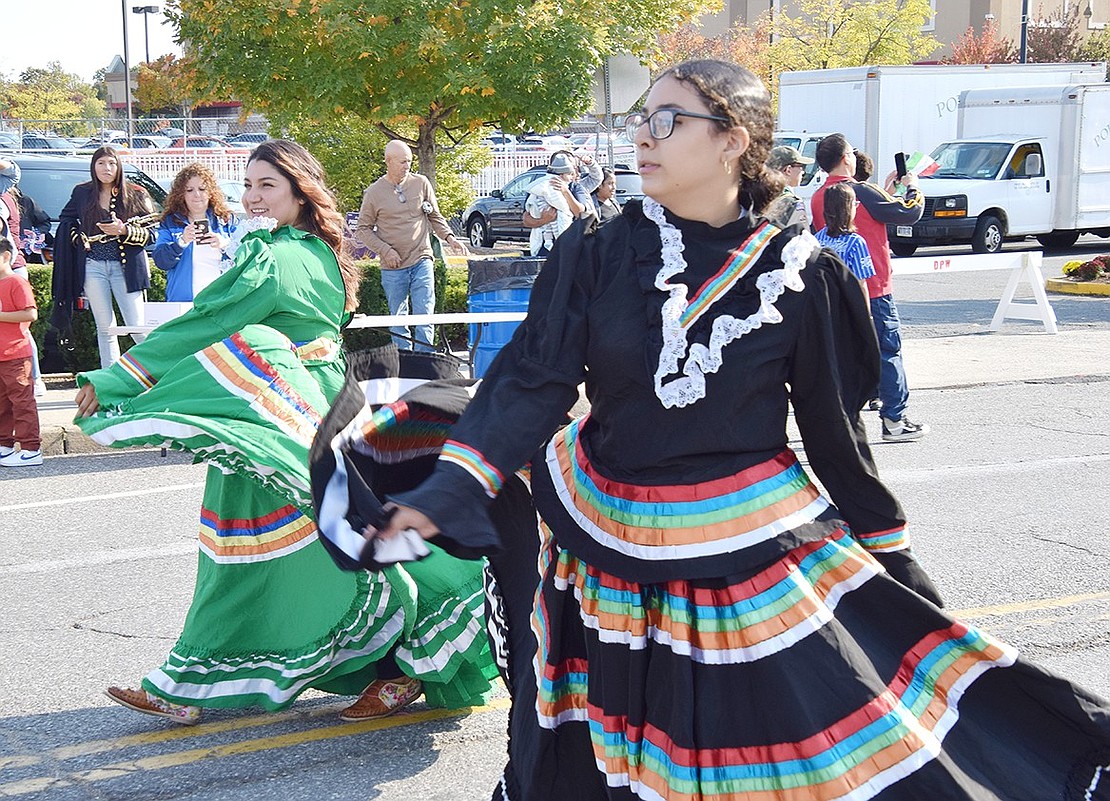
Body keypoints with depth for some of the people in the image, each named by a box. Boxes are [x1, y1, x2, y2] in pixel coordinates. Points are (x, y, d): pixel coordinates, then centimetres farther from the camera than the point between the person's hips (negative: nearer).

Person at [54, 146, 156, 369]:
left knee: (137, 328, -9)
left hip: (126, 267, -2)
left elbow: (150, 234, 0)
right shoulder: (82, 193, 10)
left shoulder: (135, 195, 2)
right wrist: (78, 238, 6)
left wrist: (124, 231, -17)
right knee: (105, 328, 5)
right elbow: (66, 219, 24)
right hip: (92, 267, 3)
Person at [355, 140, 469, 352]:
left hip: (422, 261, 1)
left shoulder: (421, 183, 5)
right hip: (393, 269, 0)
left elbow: (435, 217, 14)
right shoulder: (374, 192, 0)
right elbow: (363, 229, 5)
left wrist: (449, 238, -2)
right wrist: (385, 250, -7)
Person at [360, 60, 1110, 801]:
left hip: (750, 543, -1)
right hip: (612, 545, 2)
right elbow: (533, 380, -10)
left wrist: (891, 553, 7)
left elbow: (835, 428, 1)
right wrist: (447, 491, -23)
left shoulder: (797, 274, -7)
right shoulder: (598, 255, -4)